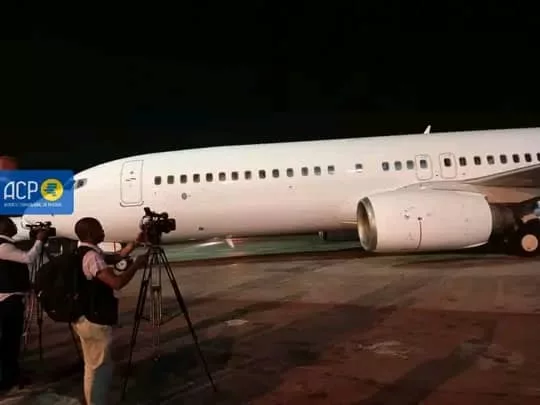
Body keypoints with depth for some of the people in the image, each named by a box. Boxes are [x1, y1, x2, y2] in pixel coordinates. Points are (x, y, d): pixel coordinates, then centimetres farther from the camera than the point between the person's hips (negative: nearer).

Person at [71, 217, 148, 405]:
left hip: (86, 318, 10)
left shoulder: (82, 252, 10)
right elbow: (117, 282, -31)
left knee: (93, 366, 20)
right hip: (94, 321, -10)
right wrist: (137, 264, -17)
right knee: (100, 367, 2)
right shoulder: (91, 256, -22)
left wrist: (135, 243, 13)